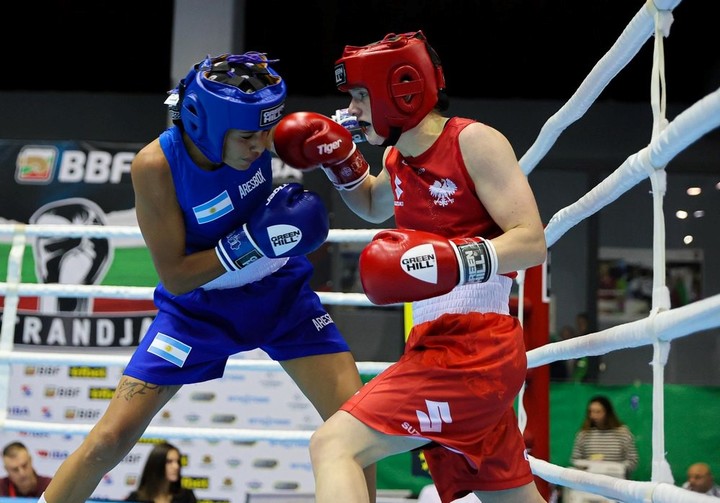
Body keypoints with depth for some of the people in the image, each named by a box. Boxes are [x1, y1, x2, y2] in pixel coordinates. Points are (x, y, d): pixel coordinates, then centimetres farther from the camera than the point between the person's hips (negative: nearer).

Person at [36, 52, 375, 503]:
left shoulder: (253, 127, -18)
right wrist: (253, 241, -32)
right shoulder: (156, 165, -28)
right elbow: (174, 278, -22)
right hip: (199, 306, -3)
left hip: (281, 293, 3)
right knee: (111, 439, -6)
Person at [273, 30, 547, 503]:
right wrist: (341, 162, 17)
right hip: (440, 346, 9)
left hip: (474, 349, -9)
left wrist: (454, 260, -34)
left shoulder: (475, 142, -10)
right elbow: (375, 207, 37)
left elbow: (532, 242, -17)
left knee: (334, 445, -19)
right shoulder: (398, 159, 14)